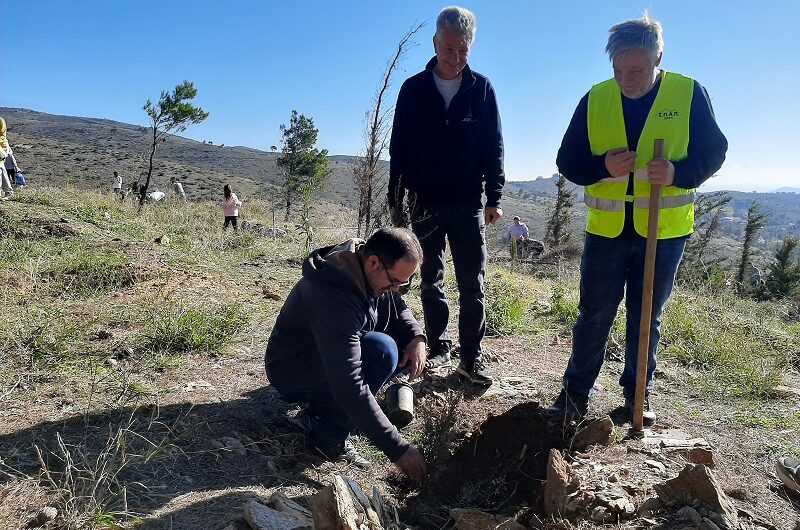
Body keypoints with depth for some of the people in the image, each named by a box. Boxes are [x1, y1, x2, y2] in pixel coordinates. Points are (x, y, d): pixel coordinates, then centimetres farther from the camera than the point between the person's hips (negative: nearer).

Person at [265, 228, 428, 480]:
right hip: (291, 371, -9)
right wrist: (397, 449, -36)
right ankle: (330, 436, -14)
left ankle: (324, 400, 5)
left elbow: (398, 310, 8)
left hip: (331, 358, 9)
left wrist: (416, 337, -15)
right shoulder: (334, 297, -36)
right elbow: (349, 387, -39)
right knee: (383, 350, -30)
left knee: (405, 347, -6)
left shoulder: (372, 273, -10)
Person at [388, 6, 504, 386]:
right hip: (424, 203, 1)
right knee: (431, 283, 8)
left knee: (472, 284, 0)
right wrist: (395, 201, 0)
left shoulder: (481, 89, 2)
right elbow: (398, 149, 3)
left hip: (468, 204, -1)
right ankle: (439, 349, 20)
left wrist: (494, 198, -3)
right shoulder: (414, 89, 1)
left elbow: (494, 147, 3)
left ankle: (471, 358, 8)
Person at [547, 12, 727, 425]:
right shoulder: (595, 99, -1)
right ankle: (576, 392, 19)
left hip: (665, 231, 0)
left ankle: (638, 394, 27)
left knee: (646, 319, 11)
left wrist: (678, 172, -21)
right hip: (606, 230, 1)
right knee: (593, 316, 7)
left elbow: (713, 151, 0)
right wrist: (603, 166, -20)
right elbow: (568, 160, 1)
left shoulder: (689, 93, -4)